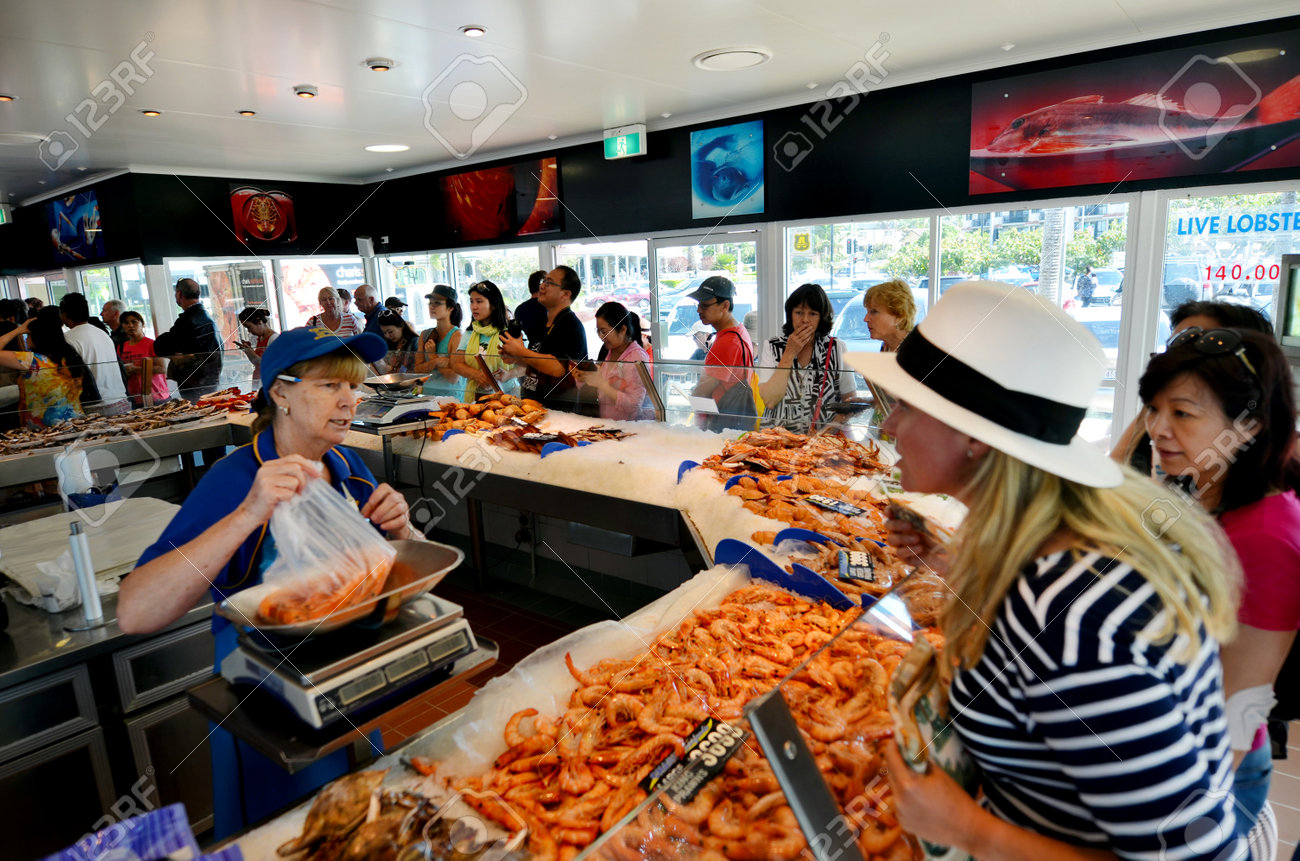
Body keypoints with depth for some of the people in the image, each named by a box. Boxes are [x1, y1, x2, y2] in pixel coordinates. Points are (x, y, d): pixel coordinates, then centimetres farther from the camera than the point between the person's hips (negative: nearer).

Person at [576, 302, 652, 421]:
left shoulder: (637, 357, -11)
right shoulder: (608, 352, 12)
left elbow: (633, 405, -19)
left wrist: (601, 383, -18)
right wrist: (584, 381, 2)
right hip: (606, 423, 7)